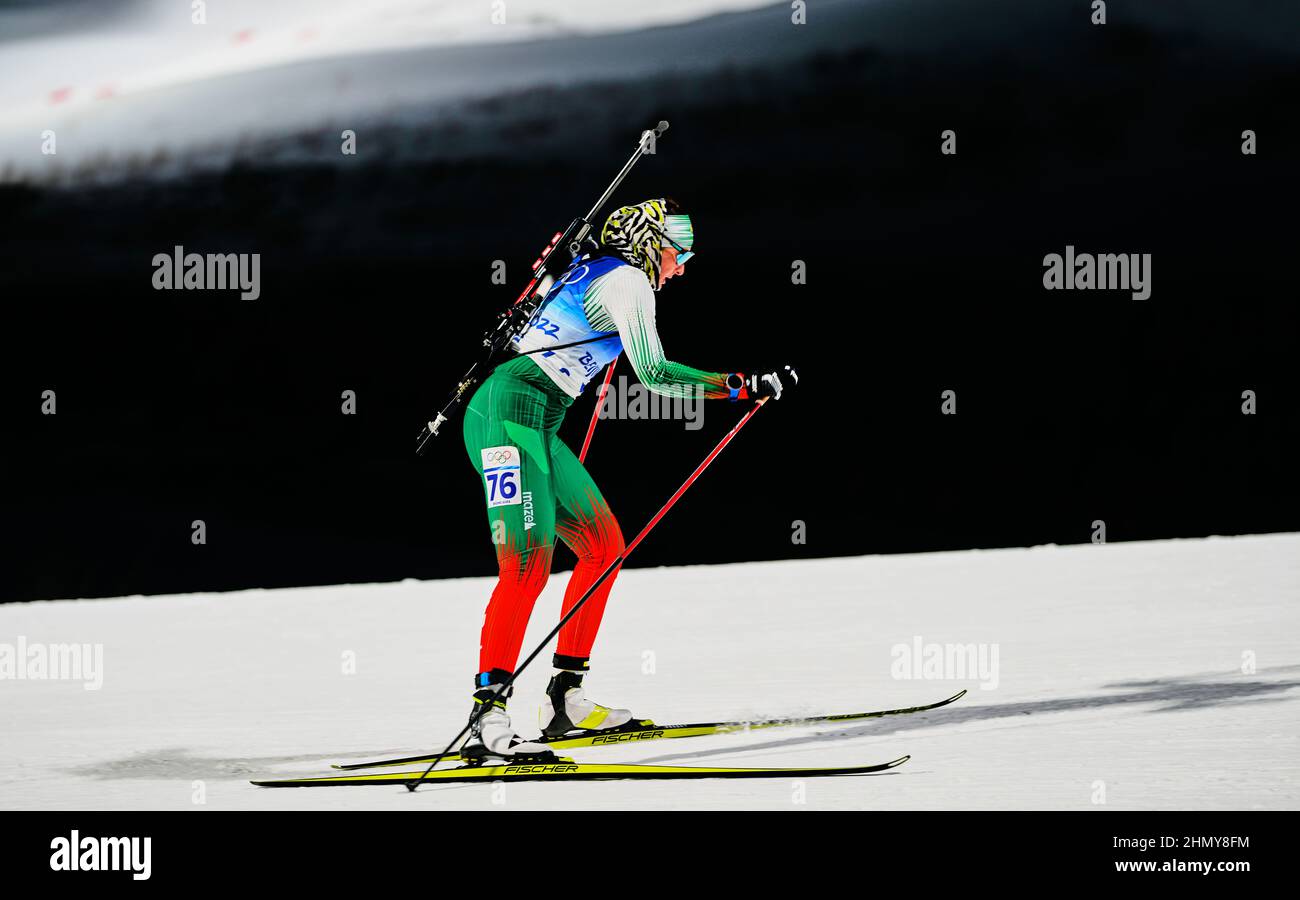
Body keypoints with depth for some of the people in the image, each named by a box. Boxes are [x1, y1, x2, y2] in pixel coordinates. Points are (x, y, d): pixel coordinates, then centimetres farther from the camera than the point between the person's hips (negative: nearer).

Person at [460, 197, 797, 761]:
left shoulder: (585, 269, 22)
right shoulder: (627, 280, -5)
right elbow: (652, 373, -14)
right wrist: (743, 385, -12)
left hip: (535, 428, 10)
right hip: (510, 414, -10)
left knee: (604, 545, 12)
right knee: (529, 562, -21)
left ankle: (565, 698, 11)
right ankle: (487, 720, -31)